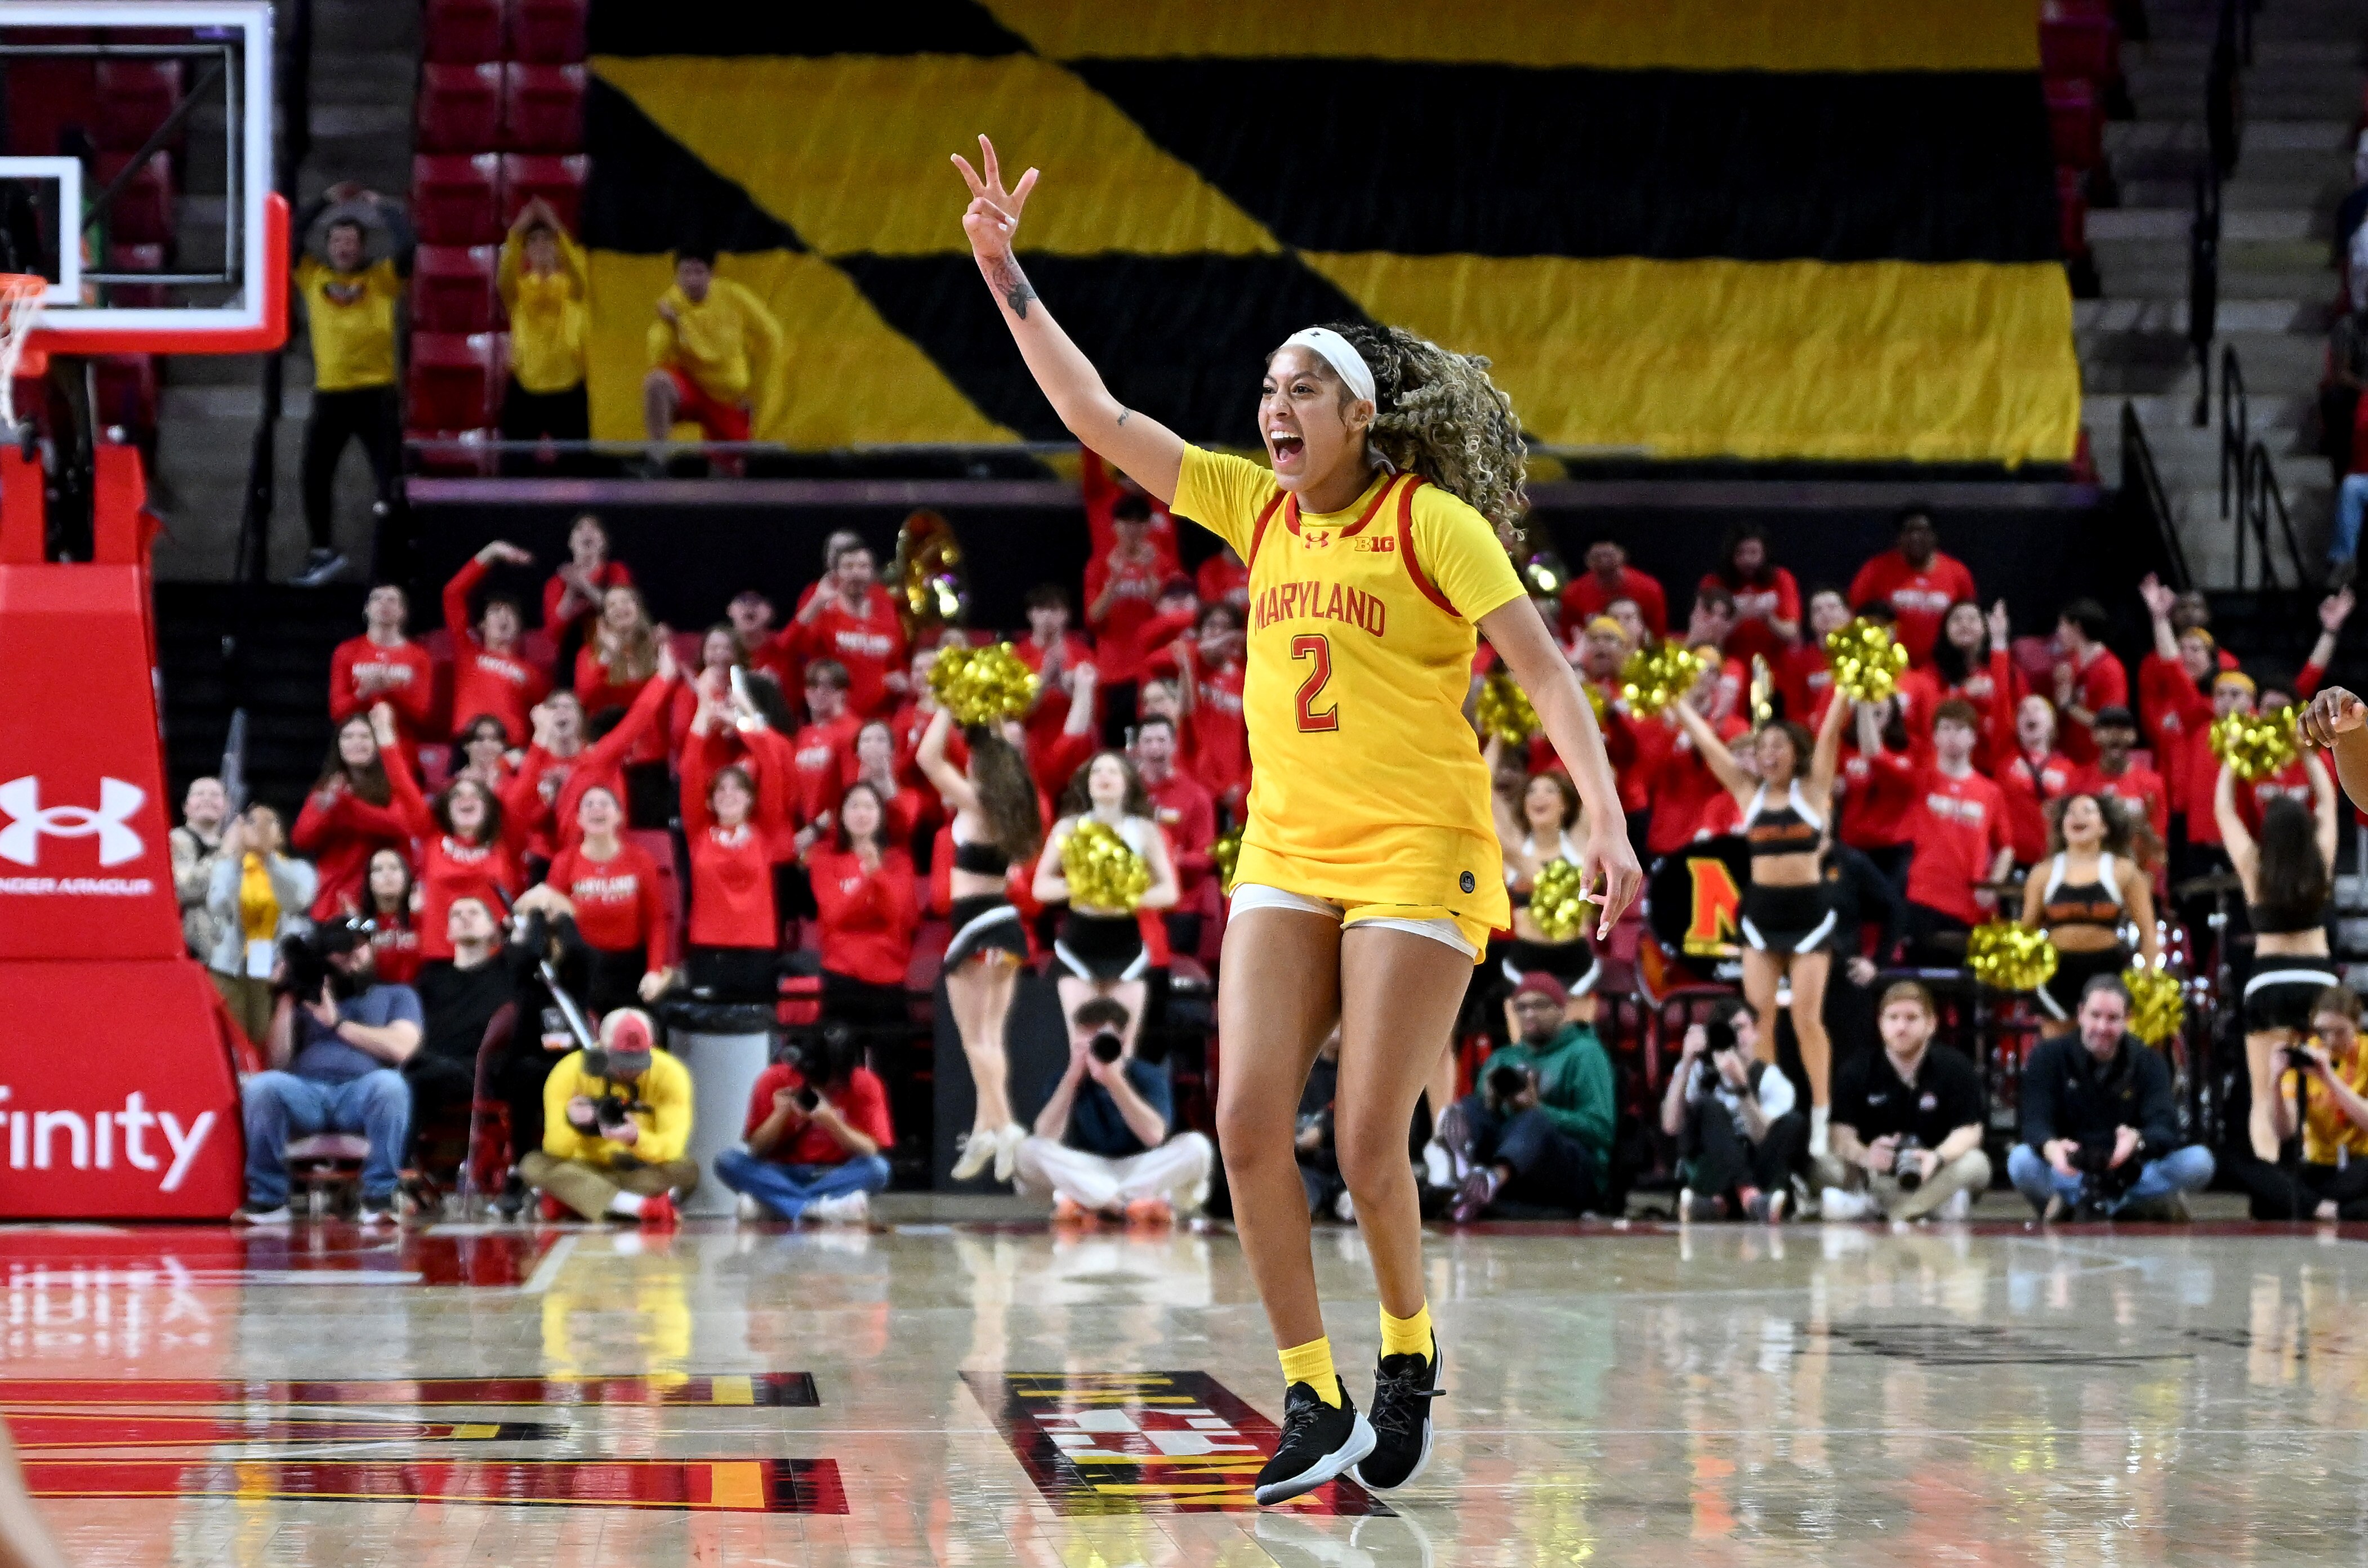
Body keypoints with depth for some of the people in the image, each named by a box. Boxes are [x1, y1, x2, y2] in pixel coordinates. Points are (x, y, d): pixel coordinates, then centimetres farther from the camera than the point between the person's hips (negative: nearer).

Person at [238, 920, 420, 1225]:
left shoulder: (397, 996, 25)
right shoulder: (309, 1000, 30)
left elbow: (401, 1047, 3)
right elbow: (278, 1062, 15)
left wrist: (338, 1023, 5)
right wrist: (286, 999, 11)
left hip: (362, 1095, -2)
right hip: (305, 1093, 2)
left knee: (389, 1083, -38)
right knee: (261, 1085, -32)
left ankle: (379, 1198, -29)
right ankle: (268, 1200, -23)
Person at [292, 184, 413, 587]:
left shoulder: (382, 277, 3)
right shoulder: (312, 276, 9)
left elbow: (405, 243, -10)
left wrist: (381, 206, 0)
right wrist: (325, 202, 6)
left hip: (377, 391, -3)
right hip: (330, 392, 3)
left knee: (389, 476, -4)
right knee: (316, 476, 6)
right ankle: (323, 552, 19)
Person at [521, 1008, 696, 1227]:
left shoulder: (669, 1075, -12)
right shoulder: (570, 1073, -13)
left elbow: (670, 1150, -20)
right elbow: (555, 1151, -15)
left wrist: (637, 1139, -42)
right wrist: (571, 1124, -38)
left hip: (644, 1173, 0)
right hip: (585, 1170, 0)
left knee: (687, 1171, -31)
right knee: (534, 1166, -29)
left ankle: (574, 1199, -32)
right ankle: (641, 1207, -44)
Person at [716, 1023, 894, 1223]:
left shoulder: (865, 1086, -6)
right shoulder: (775, 1081, -5)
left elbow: (871, 1152, -12)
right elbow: (757, 1148, -3)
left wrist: (832, 1122, -27)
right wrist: (781, 1114, -21)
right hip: (783, 1175, 1)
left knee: (878, 1168, -33)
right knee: (727, 1162, -27)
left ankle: (768, 1204, -36)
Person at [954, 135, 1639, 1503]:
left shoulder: (1435, 521, -9)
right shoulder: (1259, 510, 7)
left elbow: (1544, 670, -13)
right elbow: (1099, 418, 8)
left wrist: (1607, 822, -24)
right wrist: (1006, 275, 2)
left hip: (1420, 860, -5)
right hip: (1286, 859, 5)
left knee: (1369, 1143, -8)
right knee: (1249, 1125, -7)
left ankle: (1410, 1360, 19)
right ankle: (1315, 1406, 2)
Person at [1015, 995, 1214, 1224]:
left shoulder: (1150, 1076, -2)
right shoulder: (1069, 1078, 2)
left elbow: (1155, 1136, -20)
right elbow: (1046, 1137, -14)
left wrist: (1114, 1081, -26)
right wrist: (1073, 1078, -19)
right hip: (1084, 1172, 1)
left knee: (1196, 1147, -27)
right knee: (1029, 1150, -26)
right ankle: (1132, 1204, -32)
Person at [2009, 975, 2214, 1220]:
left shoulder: (2149, 1064, 3)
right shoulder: (2048, 1057, 1)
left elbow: (2165, 1128, -12)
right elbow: (2035, 1123, -12)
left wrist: (2138, 1141, -38)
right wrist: (2050, 1147, -39)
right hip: (2069, 1175, -1)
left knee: (2199, 1161, -24)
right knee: (2021, 1161, -33)